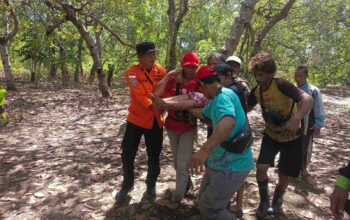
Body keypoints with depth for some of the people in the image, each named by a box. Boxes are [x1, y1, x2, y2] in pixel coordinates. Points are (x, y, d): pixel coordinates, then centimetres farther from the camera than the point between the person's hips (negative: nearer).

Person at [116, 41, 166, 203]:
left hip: (155, 121, 2)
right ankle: (127, 184, 34)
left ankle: (151, 186, 35)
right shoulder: (132, 72, -12)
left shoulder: (161, 70, 0)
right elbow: (139, 94, -23)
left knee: (154, 156, 12)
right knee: (127, 155, 7)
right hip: (136, 119, -2)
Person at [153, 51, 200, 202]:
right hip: (171, 127, 3)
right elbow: (156, 93, -20)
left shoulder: (197, 84, -9)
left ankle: (178, 193, 16)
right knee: (177, 161, 18)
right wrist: (169, 75, -22)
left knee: (183, 163, 0)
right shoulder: (172, 81, -6)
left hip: (188, 128, -3)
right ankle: (186, 182, 41)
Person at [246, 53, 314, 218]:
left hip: (291, 137, -4)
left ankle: (276, 203, 37)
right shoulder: (256, 91, -9)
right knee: (261, 168, -12)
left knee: (284, 176, 6)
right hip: (271, 135, 4)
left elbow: (308, 99, -40)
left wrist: (296, 120, -58)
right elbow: (246, 108, 8)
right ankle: (264, 202, 16)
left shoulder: (281, 85, -27)